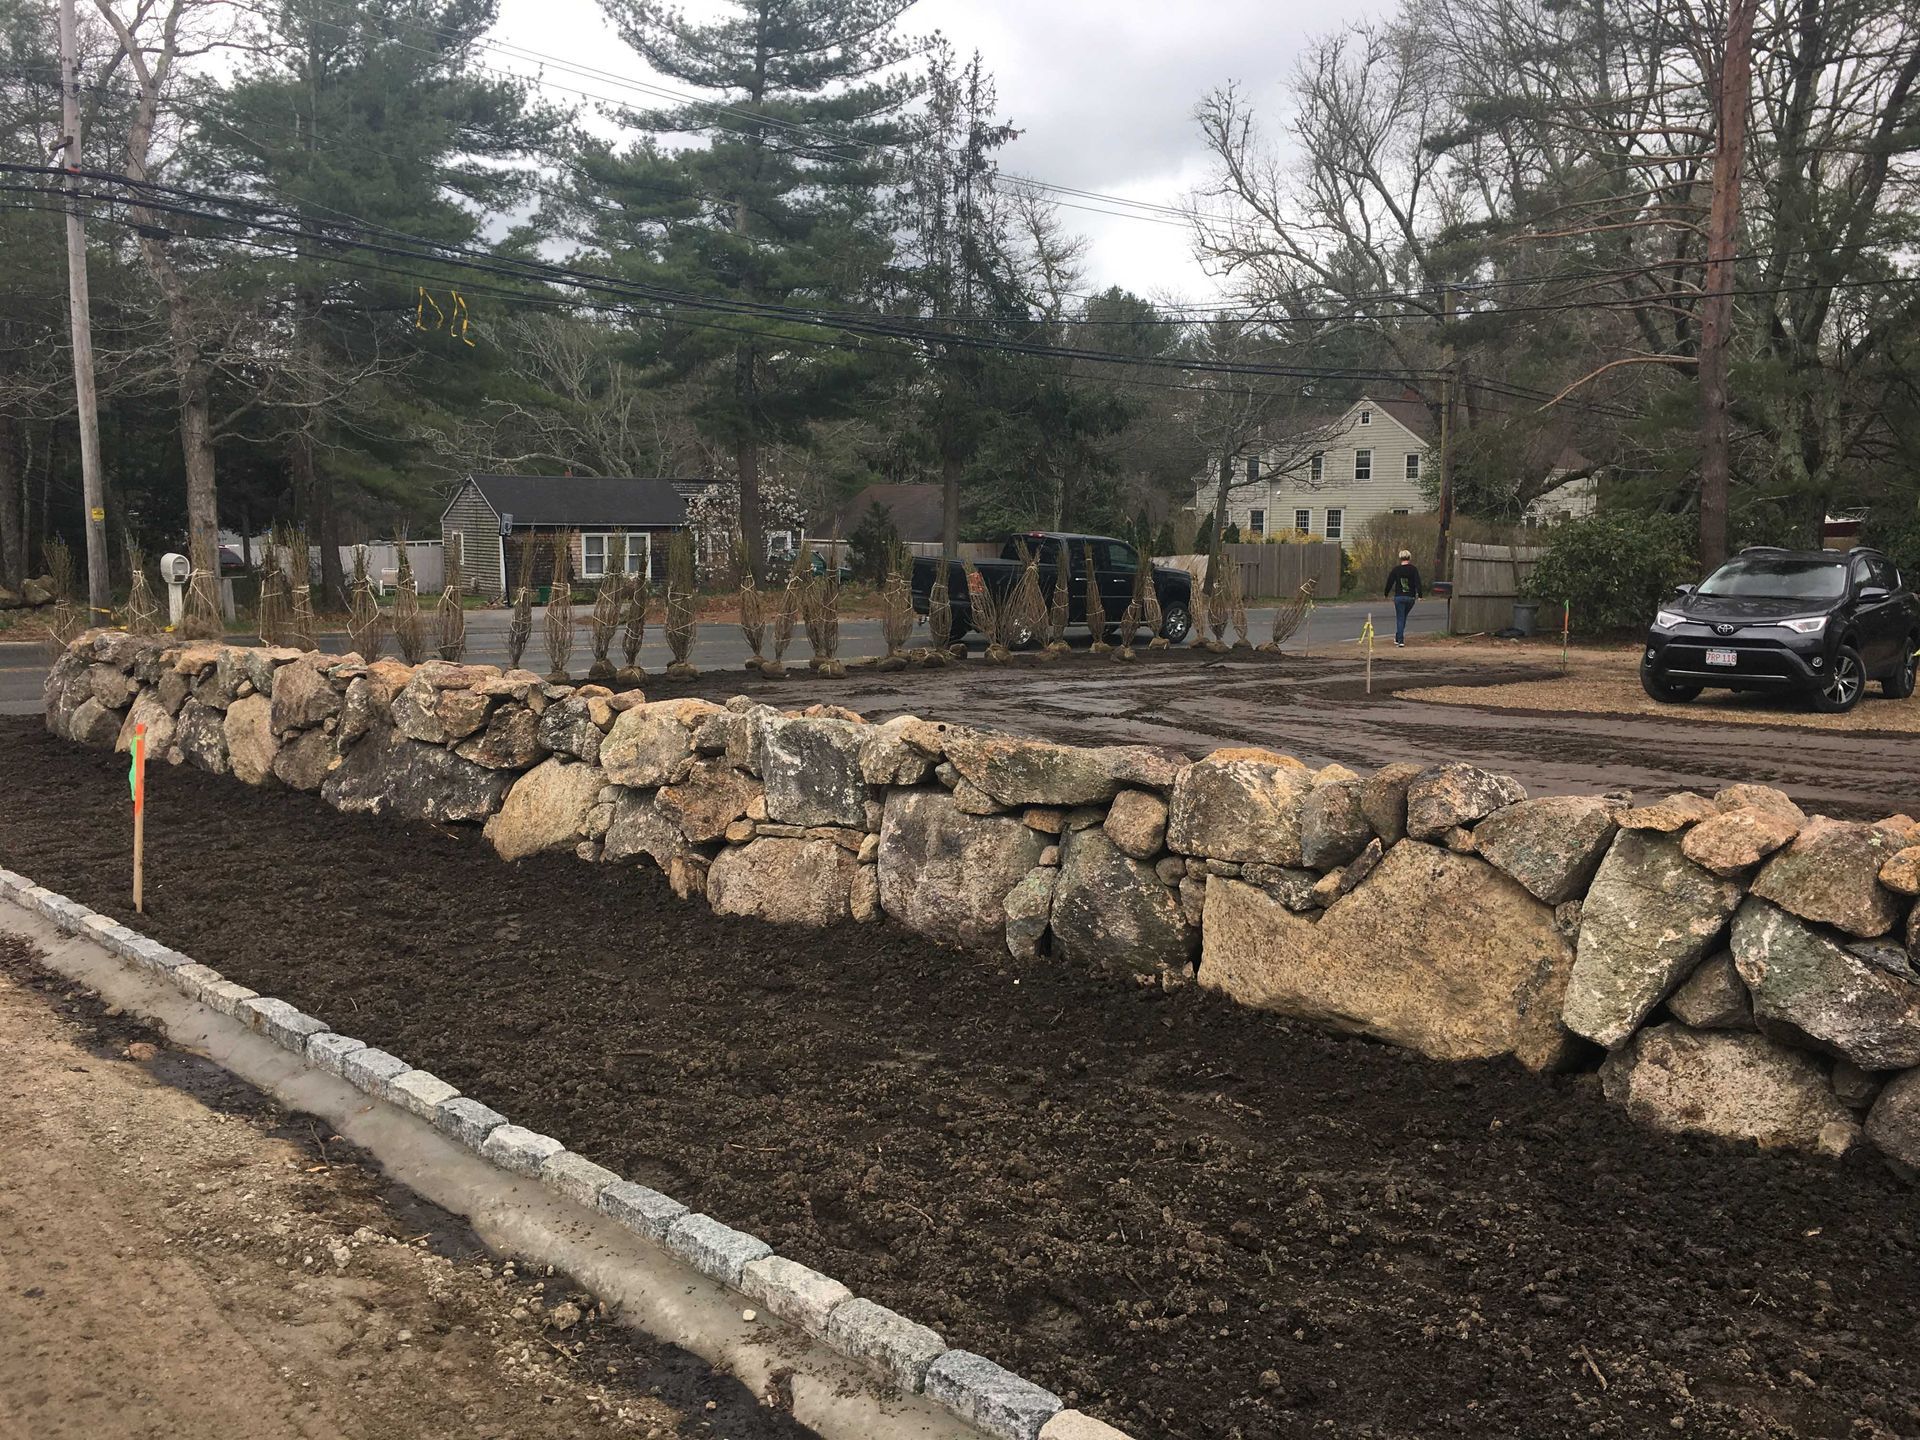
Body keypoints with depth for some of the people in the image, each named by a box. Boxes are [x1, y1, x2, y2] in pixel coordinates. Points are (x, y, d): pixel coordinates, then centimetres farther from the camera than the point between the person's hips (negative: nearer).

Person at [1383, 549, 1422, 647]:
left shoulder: (1395, 569, -2)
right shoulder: (1413, 569, -3)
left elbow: (1389, 582, 3)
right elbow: (1418, 582, -10)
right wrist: (1419, 595, -9)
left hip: (1399, 597, -1)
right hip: (1410, 597, 1)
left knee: (1400, 618, 2)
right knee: (1403, 617, 19)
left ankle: (1400, 641, -7)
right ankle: (1398, 638, 27)